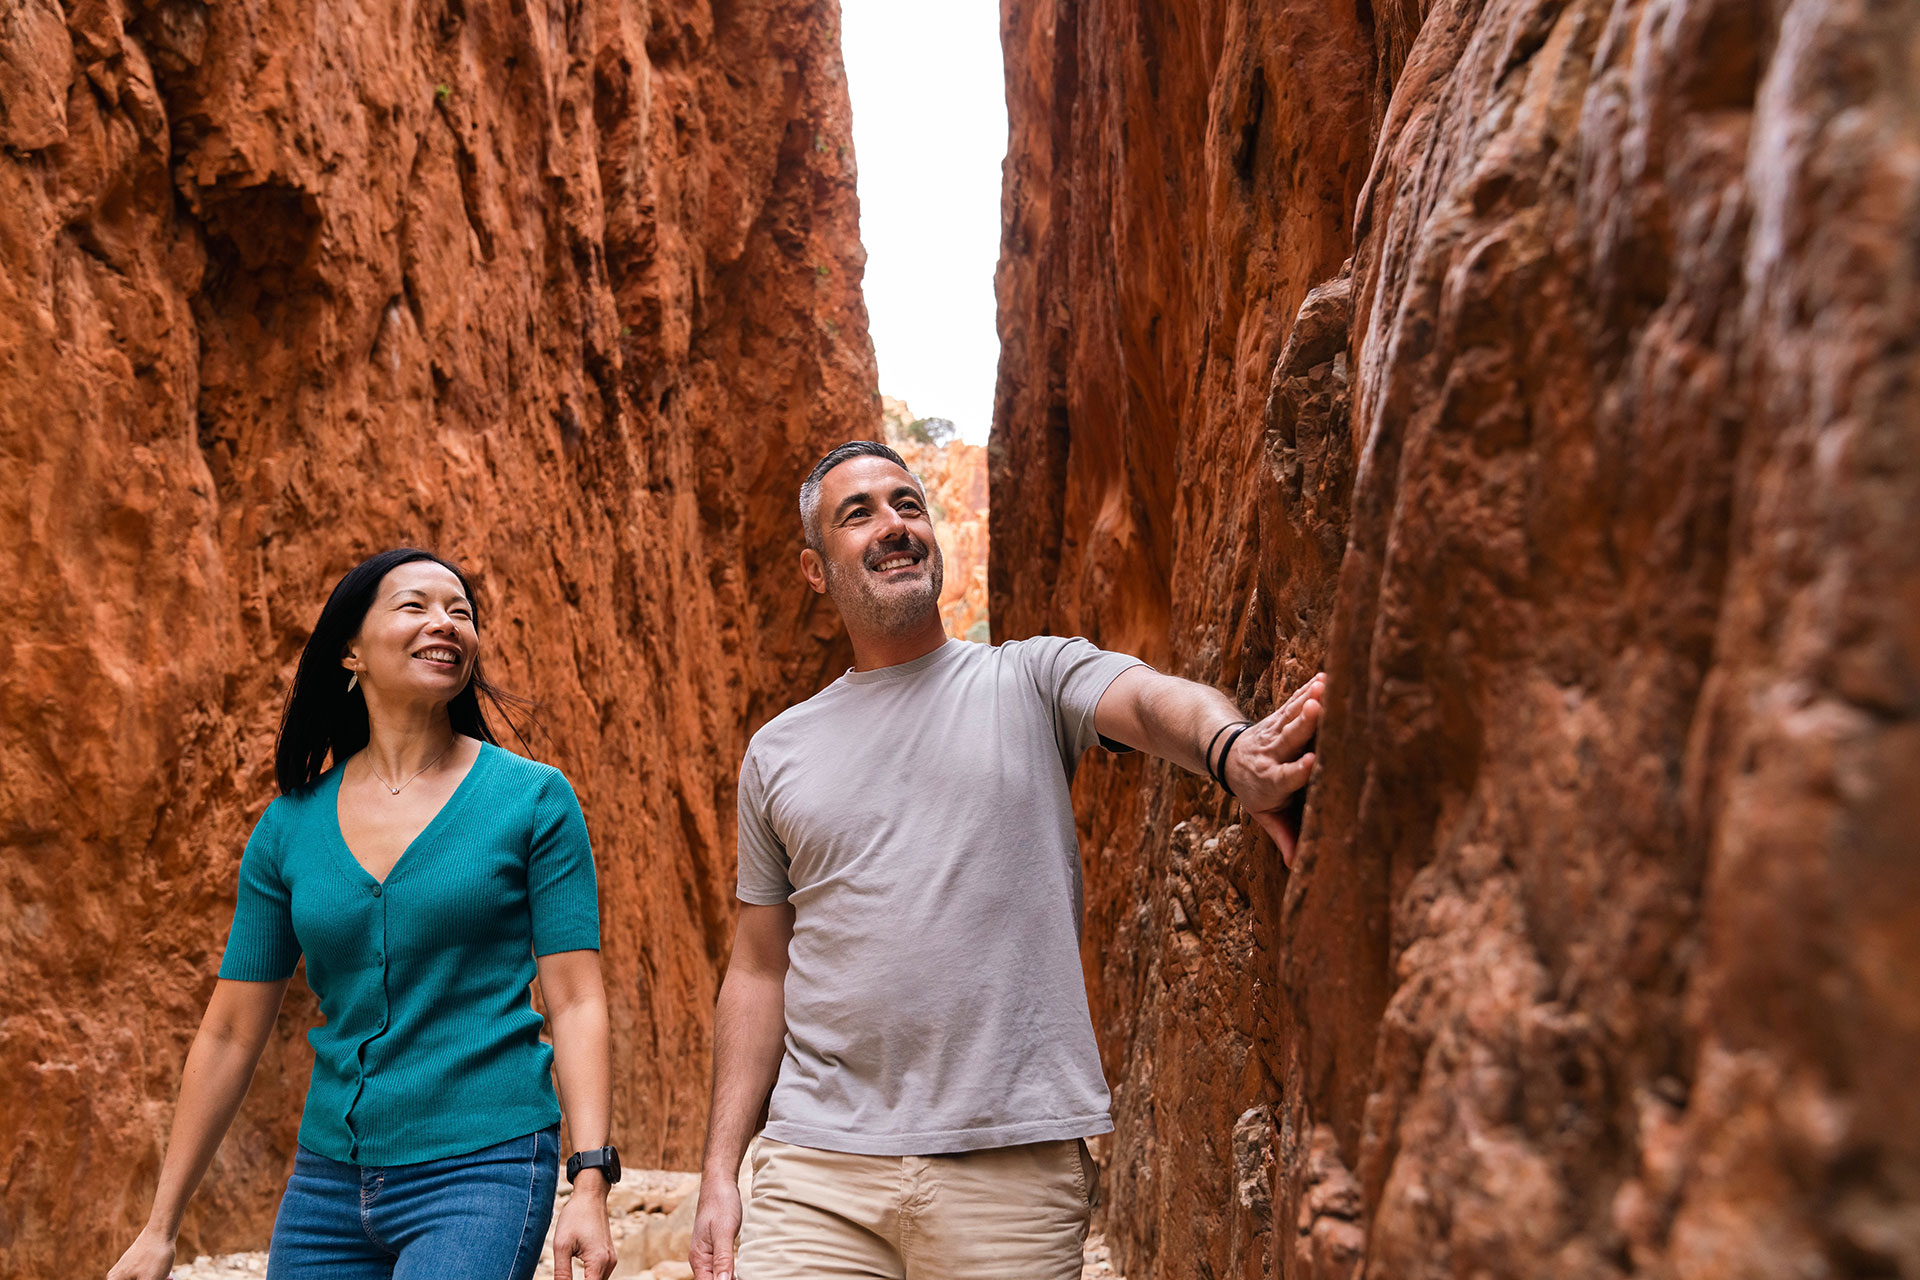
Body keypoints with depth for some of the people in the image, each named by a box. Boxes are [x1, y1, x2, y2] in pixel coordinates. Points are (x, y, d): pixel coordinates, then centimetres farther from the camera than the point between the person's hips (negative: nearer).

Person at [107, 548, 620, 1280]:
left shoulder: (532, 799, -5)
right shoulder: (289, 826, 4)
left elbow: (576, 1002, -8)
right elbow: (230, 1033, 9)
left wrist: (591, 1184, -17)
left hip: (483, 1169, -3)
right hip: (328, 1182, 4)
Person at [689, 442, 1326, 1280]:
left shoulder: (1032, 679, 2)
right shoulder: (778, 752, 10)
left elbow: (1148, 698, -20)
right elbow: (758, 969, 12)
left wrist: (1231, 749, -44)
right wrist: (719, 1168, 7)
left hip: (1016, 1162, -1)